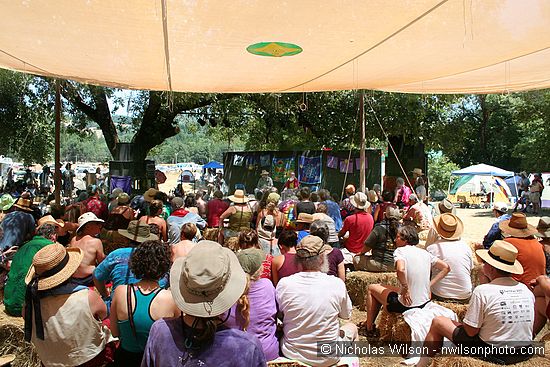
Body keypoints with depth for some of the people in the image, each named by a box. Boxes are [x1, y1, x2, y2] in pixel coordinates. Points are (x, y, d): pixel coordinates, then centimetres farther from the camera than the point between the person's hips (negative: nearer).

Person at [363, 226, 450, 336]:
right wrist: (429, 284, 7)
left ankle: (369, 327, 26)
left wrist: (405, 288, -18)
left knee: (372, 288, 17)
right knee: (383, 287, 30)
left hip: (406, 305, -7)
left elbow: (400, 270, -33)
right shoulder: (425, 253, 6)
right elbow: (446, 268, 9)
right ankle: (369, 323, 41)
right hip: (425, 303, 7)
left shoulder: (400, 251, -13)